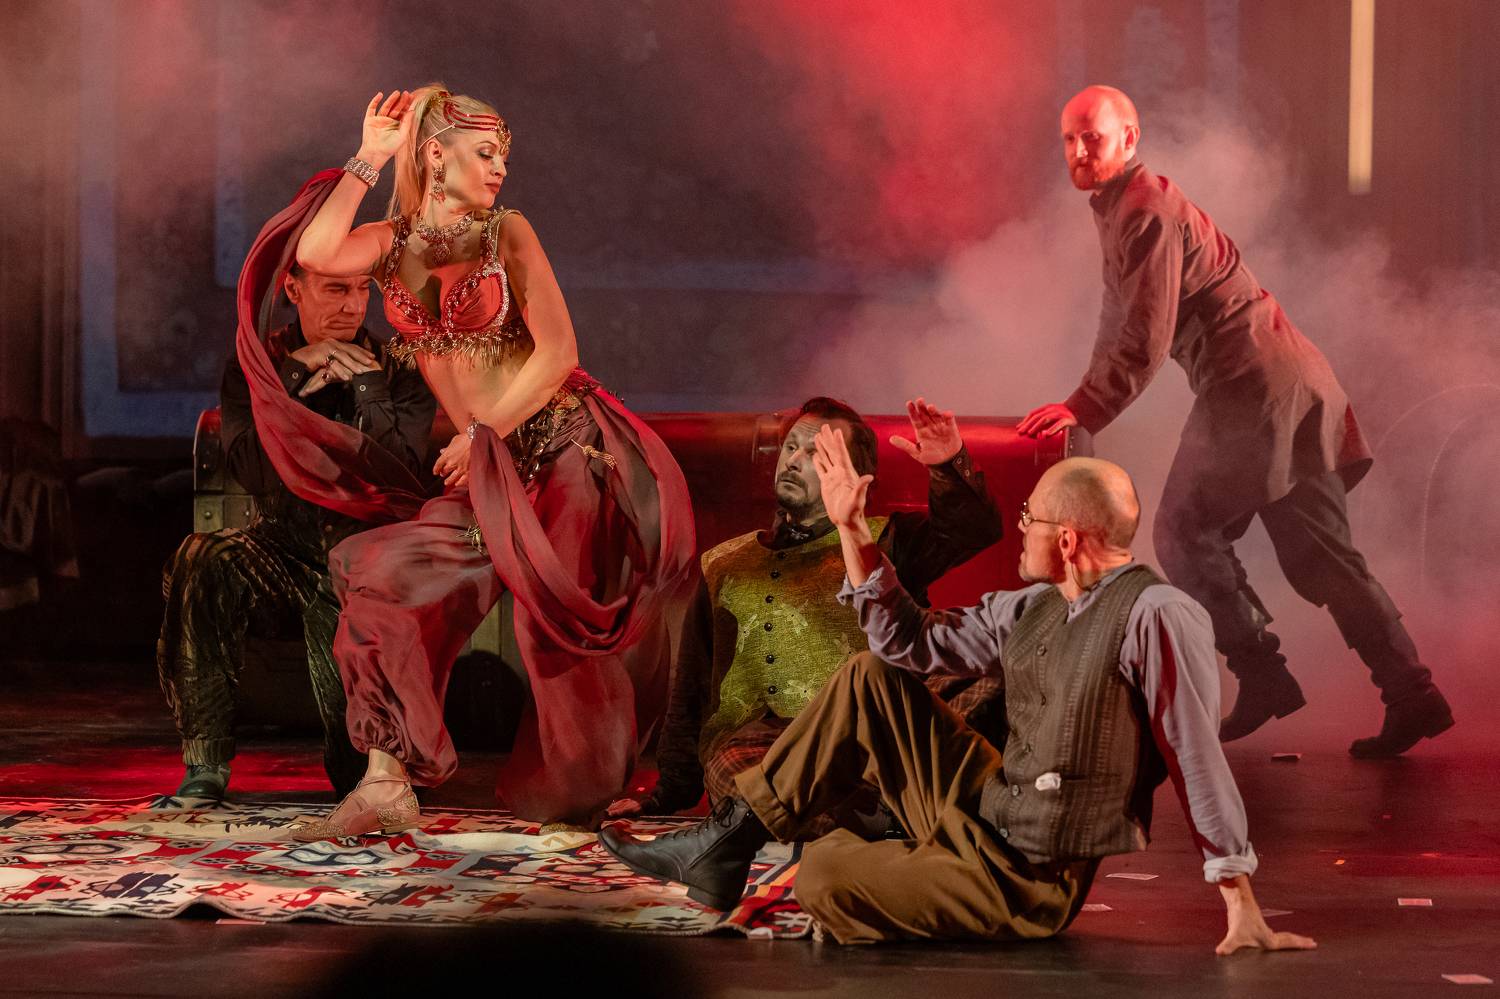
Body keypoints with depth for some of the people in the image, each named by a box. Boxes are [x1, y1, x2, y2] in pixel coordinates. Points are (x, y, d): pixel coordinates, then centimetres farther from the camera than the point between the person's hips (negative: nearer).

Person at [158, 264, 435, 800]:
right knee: (204, 560, -30)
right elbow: (253, 471, -11)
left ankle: (356, 764, -17)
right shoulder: (255, 364, 5)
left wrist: (364, 382, -15)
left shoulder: (395, 368, 2)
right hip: (283, 547, 2)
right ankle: (205, 765, -28)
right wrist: (296, 375, -16)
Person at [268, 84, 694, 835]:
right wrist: (370, 160, -11)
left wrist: (482, 435, -9)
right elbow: (315, 252, -18)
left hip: (559, 447, -4)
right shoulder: (397, 242, 4)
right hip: (482, 466, 4)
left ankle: (576, 797, 15)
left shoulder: (507, 234, -4)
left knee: (554, 624, -7)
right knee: (386, 581, -10)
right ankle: (387, 787, -9)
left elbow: (556, 351, -9)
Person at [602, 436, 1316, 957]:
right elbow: (910, 643, 11)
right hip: (986, 812, 8)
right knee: (870, 678, 3)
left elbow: (1198, 761, -23)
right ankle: (728, 841, 7)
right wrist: (852, 529, 5)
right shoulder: (1028, 610, 4)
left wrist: (1244, 914, -23)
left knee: (819, 877, -16)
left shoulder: (1157, 615, -22)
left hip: (1027, 882, -8)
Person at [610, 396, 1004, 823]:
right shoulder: (724, 566, 27)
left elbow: (977, 528, 5)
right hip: (747, 737, 2)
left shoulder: (881, 542, 21)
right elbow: (690, 695, 29)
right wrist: (666, 797, 24)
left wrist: (950, 466, -14)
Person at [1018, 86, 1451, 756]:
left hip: (1250, 388, -10)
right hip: (1297, 385, 10)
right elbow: (1121, 323, 29)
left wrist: (1085, 409, -21)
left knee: (1185, 533, -1)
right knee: (1321, 554, 8)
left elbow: (1147, 339, -20)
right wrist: (1083, 405, 26)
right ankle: (1411, 695, 4)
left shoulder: (1147, 213, -12)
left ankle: (1262, 676, -1)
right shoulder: (1120, 208, 21)